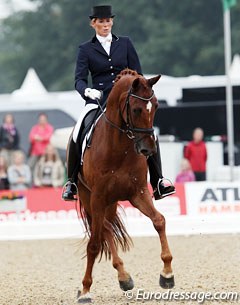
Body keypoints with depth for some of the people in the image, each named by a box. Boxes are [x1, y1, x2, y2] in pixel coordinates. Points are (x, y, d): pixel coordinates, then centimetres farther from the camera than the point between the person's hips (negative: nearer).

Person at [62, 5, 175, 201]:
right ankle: (72, 183, -9)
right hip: (99, 101, -1)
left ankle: (158, 184, -12)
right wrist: (87, 91, -24)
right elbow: (79, 79, -1)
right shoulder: (86, 49, 8)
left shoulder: (125, 44, 12)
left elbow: (137, 74, 11)